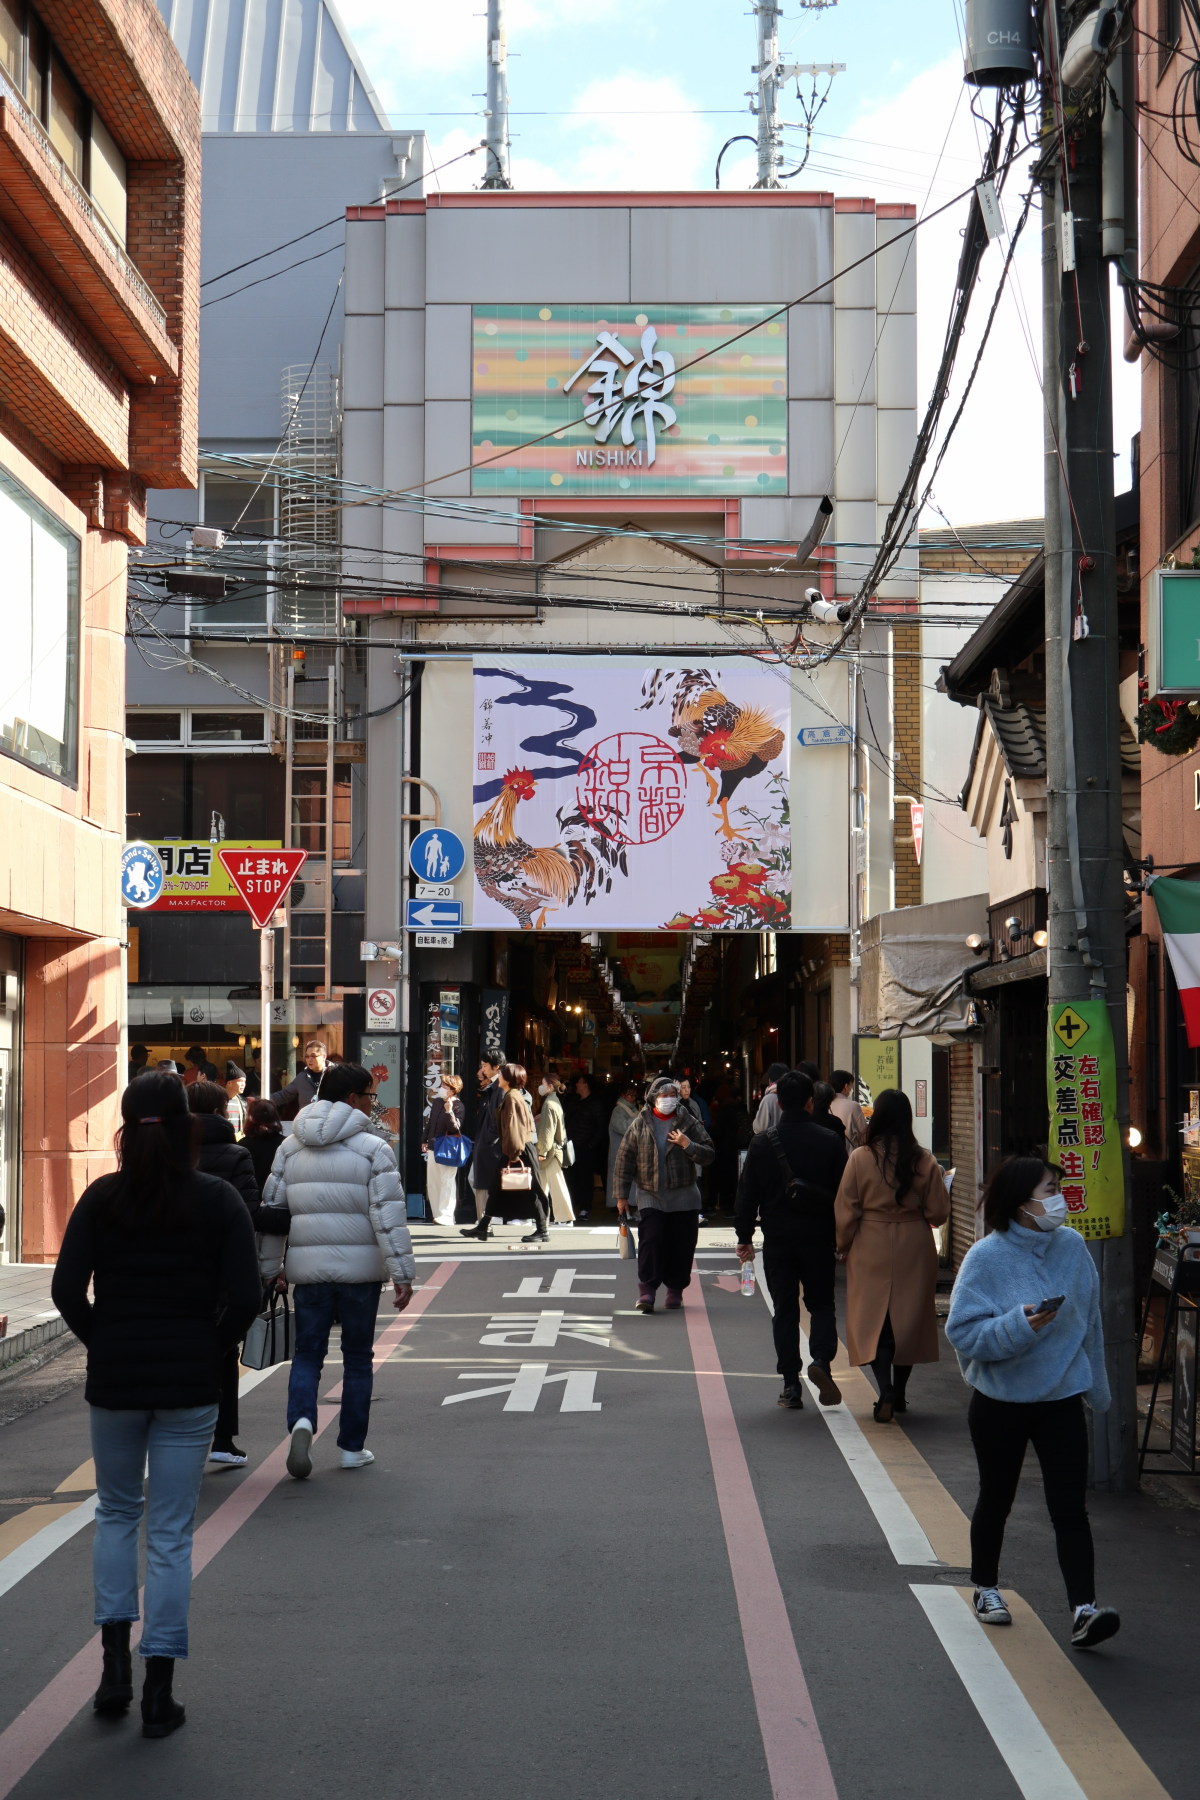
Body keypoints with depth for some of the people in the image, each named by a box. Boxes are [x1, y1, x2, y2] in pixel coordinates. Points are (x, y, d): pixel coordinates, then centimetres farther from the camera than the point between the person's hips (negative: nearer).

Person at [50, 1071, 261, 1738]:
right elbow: (245, 1296, -11)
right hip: (190, 1384, -1)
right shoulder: (218, 1199, -6)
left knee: (117, 1513, 21)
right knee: (172, 1533, 5)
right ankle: (159, 1694, 8)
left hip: (114, 1382, 1)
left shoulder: (102, 1197, -4)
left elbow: (67, 1291, -8)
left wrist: (105, 1343, 6)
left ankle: (116, 1663, 12)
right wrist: (211, 1349, 4)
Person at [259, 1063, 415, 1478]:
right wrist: (402, 1274, -9)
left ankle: (301, 1420, -17)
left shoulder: (291, 1147, 7)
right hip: (359, 1267, -2)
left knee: (307, 1352, 10)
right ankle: (352, 1447, 15)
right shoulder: (373, 1148, -6)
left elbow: (272, 1209, 9)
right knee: (358, 1357, 10)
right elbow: (389, 1216, -12)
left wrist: (269, 1269, 17)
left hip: (308, 1268, 3)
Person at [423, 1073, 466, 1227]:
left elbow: (455, 1128, -18)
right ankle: (437, 1214, 16)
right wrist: (426, 1141, 19)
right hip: (433, 1147, 8)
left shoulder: (458, 1106, -10)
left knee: (447, 1182, -8)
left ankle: (446, 1215, -8)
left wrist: (449, 1112, -30)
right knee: (432, 1182, 9)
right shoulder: (437, 1102, 11)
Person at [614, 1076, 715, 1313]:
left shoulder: (689, 1123, 4)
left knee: (681, 1245, 3)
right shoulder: (640, 1124, 3)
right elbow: (625, 1159, 5)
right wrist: (622, 1195, 2)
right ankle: (646, 1290, -9)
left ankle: (675, 1290, 16)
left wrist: (688, 1145, -17)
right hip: (650, 1196, -1)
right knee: (650, 1241, -12)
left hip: (683, 1196, 1)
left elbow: (709, 1155, 2)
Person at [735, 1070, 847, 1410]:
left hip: (777, 1239, 0)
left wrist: (744, 1236, 9)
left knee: (784, 1309, 7)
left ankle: (790, 1384, 4)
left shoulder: (762, 1143, -2)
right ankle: (821, 1359, -13)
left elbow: (748, 1192, 1)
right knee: (822, 1304, 12)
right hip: (819, 1238, 0)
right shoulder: (830, 1141, -4)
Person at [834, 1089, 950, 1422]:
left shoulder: (861, 1158, -10)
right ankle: (899, 1393, 25)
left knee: (873, 1320, 3)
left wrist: (844, 1248, 9)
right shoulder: (924, 1161, -6)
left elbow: (846, 1211, -6)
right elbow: (938, 1213, -1)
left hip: (871, 1253, -2)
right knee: (909, 1317, 15)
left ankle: (885, 1392, -14)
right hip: (913, 1253, 2)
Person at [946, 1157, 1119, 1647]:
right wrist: (1019, 1325, -30)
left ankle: (1083, 1609, -11)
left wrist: (1097, 1387, 14)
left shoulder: (1072, 1247, -3)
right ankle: (986, 1588, 36)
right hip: (1000, 1401, -2)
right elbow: (963, 1332, -18)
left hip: (1062, 1399, 2)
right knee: (996, 1498, 16)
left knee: (1070, 1508, -7)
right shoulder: (986, 1257, -15)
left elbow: (1090, 1323, 9)